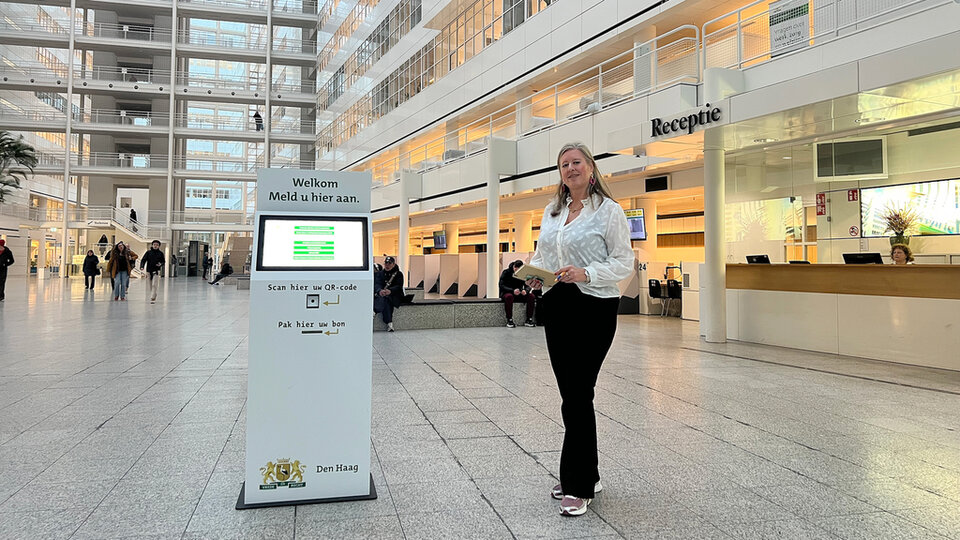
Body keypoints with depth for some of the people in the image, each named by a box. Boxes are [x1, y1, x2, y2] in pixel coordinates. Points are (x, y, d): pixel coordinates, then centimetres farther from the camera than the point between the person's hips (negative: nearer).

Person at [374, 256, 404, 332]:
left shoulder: (398, 274, 8)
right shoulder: (380, 273, 15)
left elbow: (399, 286, -7)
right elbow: (377, 284, -3)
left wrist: (390, 291, -30)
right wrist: (380, 291, -29)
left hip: (394, 295, -1)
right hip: (380, 295, 1)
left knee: (387, 298, -36)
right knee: (385, 300, -34)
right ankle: (389, 323, -45)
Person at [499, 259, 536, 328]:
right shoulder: (506, 272, -10)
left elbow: (528, 286, -2)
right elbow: (501, 286, -17)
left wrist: (526, 290, -29)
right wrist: (513, 291, -34)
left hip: (519, 294, 4)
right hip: (506, 292, -4)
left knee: (531, 296, -21)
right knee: (509, 296, -39)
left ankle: (529, 320, -18)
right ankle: (509, 320, -32)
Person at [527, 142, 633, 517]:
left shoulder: (608, 210, -4)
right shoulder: (551, 211, 15)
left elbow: (624, 262, -7)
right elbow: (541, 254, 21)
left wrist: (586, 273, -21)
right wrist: (535, 273, 0)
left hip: (594, 307, -6)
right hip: (557, 306, 6)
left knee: (578, 394, -8)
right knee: (571, 394, 11)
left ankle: (578, 486, 5)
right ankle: (586, 475, 26)